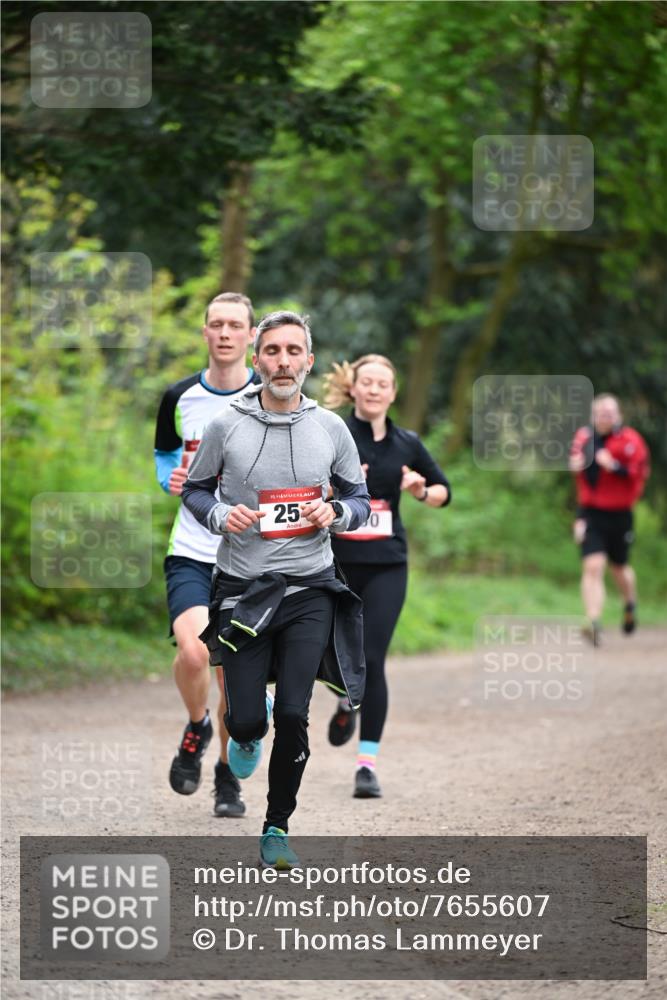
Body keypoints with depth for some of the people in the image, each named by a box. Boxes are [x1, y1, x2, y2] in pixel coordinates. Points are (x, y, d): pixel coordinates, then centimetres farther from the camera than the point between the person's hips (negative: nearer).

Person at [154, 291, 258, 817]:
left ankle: (227, 775, 26)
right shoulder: (180, 397, 1)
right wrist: (171, 478, -3)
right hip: (191, 555, 0)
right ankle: (196, 727, 8)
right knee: (194, 652, -23)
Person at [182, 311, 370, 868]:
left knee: (292, 717, -9)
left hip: (310, 591, 0)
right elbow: (195, 489, 10)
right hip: (243, 588, 0)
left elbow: (359, 498, 12)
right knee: (247, 720, -4)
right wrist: (220, 516, -11)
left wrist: (336, 514, -10)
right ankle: (248, 734, 37)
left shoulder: (330, 428, 1)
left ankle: (277, 828, 10)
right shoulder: (226, 427, -3)